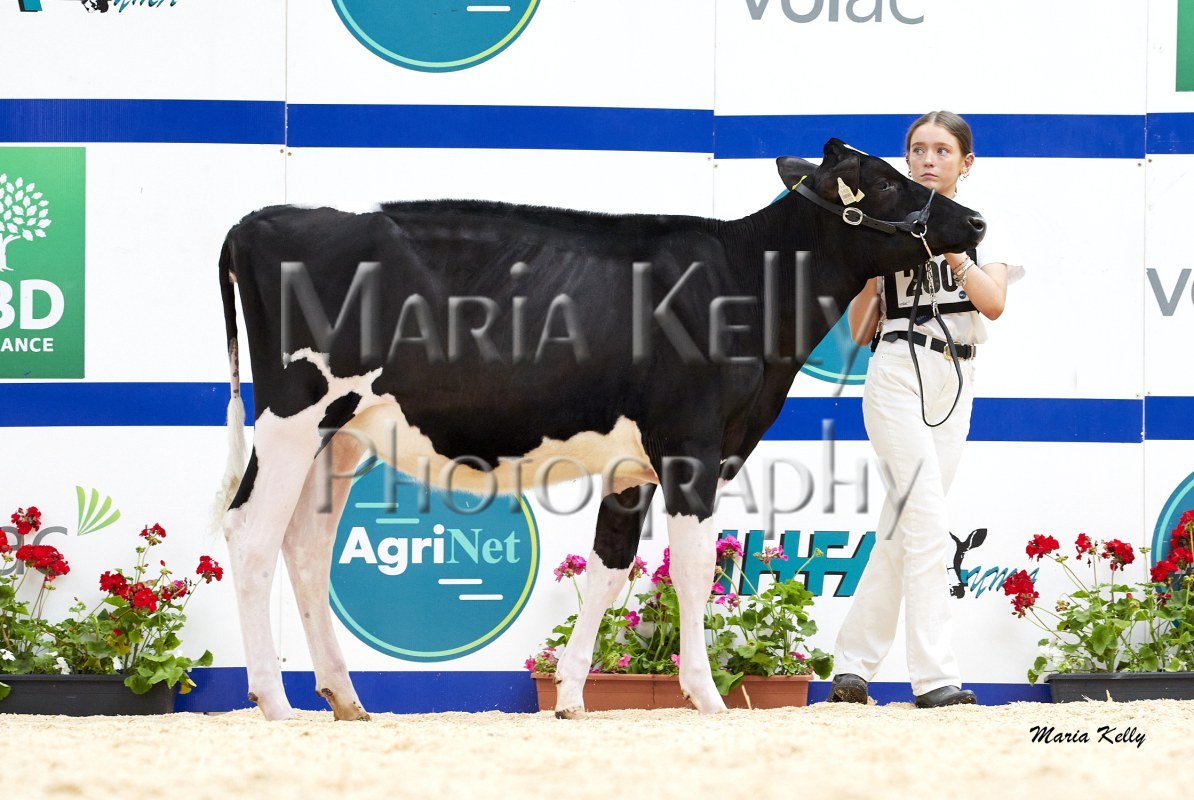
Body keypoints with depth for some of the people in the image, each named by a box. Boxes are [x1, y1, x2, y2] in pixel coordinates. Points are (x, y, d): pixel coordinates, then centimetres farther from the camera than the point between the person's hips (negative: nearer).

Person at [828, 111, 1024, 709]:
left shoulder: (979, 233, 13)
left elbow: (994, 303, -6)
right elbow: (858, 333, 5)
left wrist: (950, 249, -17)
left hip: (955, 385, 4)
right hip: (898, 373, -4)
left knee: (901, 528, 4)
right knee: (926, 522, -16)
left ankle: (851, 669, 10)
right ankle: (934, 676, -20)